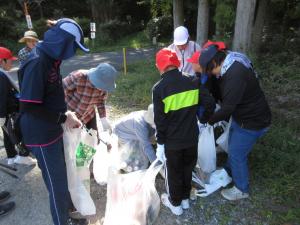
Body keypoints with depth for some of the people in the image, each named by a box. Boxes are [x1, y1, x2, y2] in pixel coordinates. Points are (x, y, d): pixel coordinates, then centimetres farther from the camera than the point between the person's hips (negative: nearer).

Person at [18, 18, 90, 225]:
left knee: (63, 174, 26)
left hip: (54, 130, 9)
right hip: (42, 136, -9)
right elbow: (29, 107, -25)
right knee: (56, 183, 8)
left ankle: (68, 206, 51)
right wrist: (63, 118, -18)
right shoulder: (37, 62, -23)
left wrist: (65, 112, -1)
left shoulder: (51, 59, 5)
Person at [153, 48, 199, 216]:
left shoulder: (159, 88, -17)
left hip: (173, 141, -4)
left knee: (174, 172, 16)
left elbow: (160, 120, -14)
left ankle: (176, 204, 37)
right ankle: (185, 199, 43)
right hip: (192, 137, 4)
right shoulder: (192, 83, -4)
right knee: (187, 169, 23)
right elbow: (197, 108, 8)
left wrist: (160, 144, -4)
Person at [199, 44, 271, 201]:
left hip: (252, 121, -9)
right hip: (241, 115, 9)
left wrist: (209, 120, -17)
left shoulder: (235, 75, -35)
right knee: (232, 146, 25)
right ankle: (230, 170, 52)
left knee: (237, 153, 5)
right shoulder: (231, 63, -3)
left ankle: (241, 189, 28)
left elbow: (227, 108, -32)